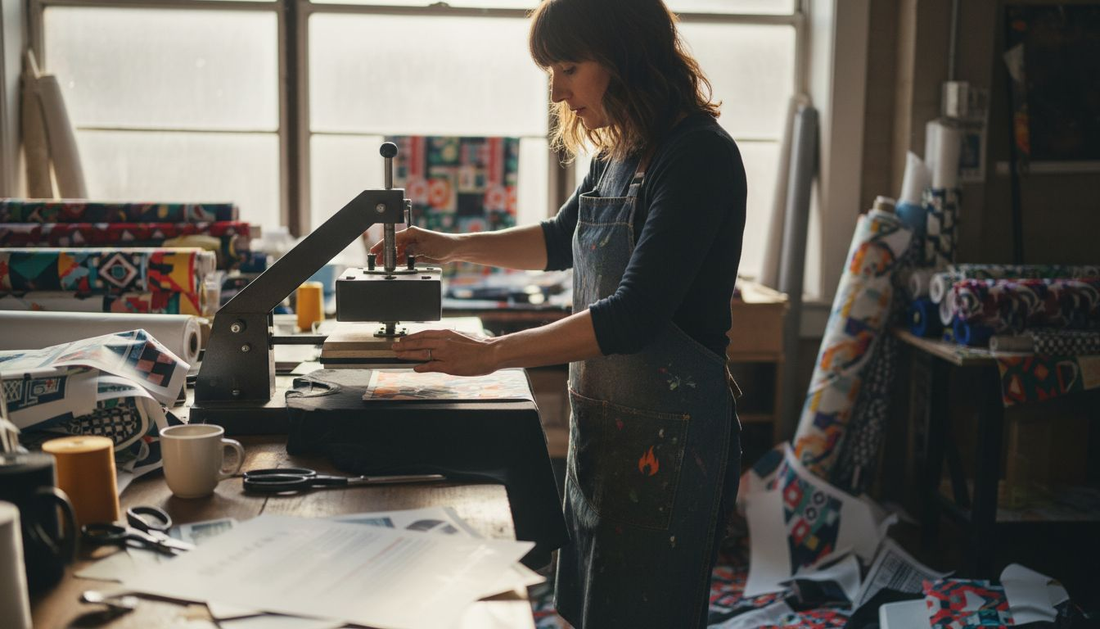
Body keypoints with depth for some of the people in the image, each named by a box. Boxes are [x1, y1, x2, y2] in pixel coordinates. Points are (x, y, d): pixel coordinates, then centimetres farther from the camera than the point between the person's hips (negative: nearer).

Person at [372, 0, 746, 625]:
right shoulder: (619, 155, 9)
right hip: (602, 422, 9)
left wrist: (490, 352, -21)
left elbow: (633, 317, -25)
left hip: (670, 432, -8)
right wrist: (452, 246, 15)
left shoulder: (700, 156, -18)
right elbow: (561, 239, 28)